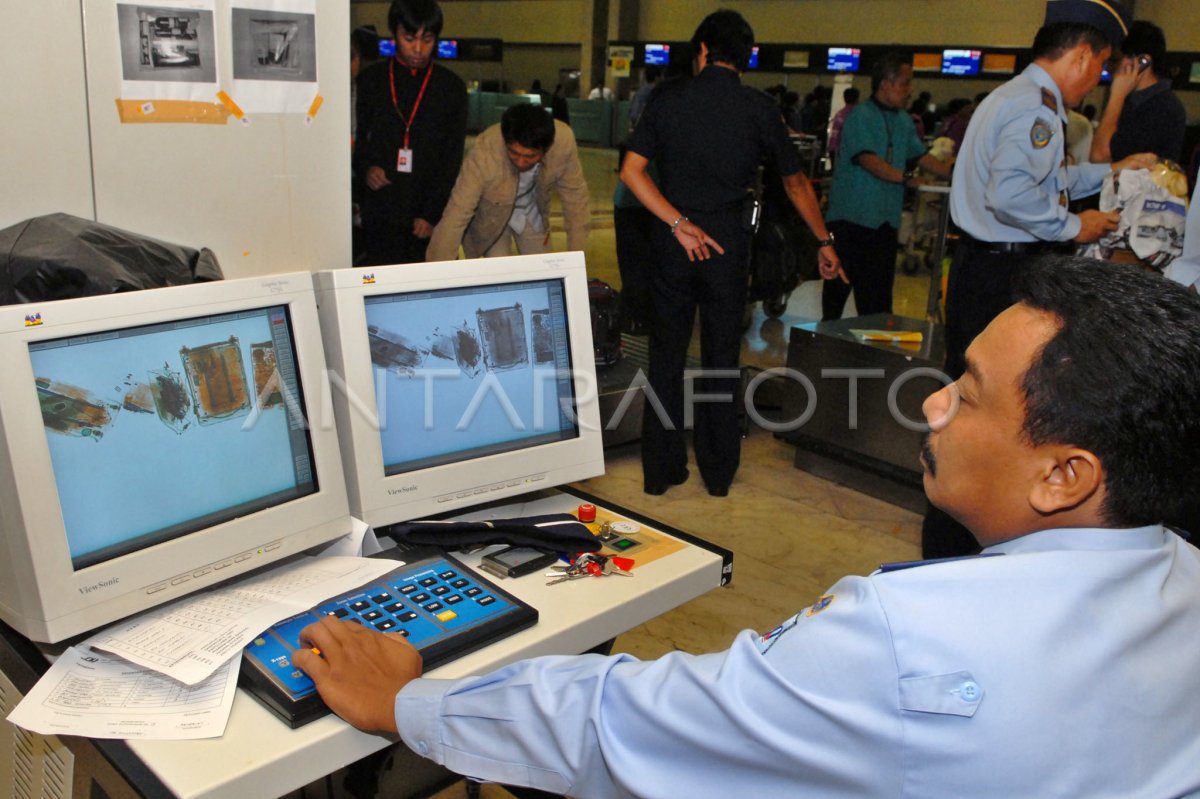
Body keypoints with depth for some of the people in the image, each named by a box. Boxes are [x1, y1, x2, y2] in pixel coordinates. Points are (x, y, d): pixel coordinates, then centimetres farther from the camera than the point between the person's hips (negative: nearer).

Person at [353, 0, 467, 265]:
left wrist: (432, 214, -6)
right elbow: (356, 137, 13)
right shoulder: (371, 79, 7)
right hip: (379, 212, 1)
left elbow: (453, 158, 2)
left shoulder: (452, 87, 4)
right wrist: (366, 167, -8)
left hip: (429, 214, 0)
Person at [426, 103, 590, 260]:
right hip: (490, 216, -3)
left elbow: (574, 194, -17)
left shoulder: (563, 140, -32)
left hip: (533, 213, 3)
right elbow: (455, 217, -38)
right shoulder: (484, 153, -40)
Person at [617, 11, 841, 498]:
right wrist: (824, 243, 20)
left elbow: (631, 170, -7)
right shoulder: (759, 108, 1)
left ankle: (661, 469, 16)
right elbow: (796, 183, 9)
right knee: (722, 357, 10)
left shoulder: (669, 97, 1)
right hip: (728, 240, 0)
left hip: (672, 241, 0)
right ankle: (718, 471, 19)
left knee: (667, 354, 9)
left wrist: (678, 224, -8)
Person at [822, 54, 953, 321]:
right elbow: (868, 160, -21)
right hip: (851, 217, -6)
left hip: (886, 221, 6)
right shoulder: (860, 117, -8)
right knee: (839, 285, 2)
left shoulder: (904, 121, 15)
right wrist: (905, 177, -32)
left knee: (878, 294, 6)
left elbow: (921, 156, 16)